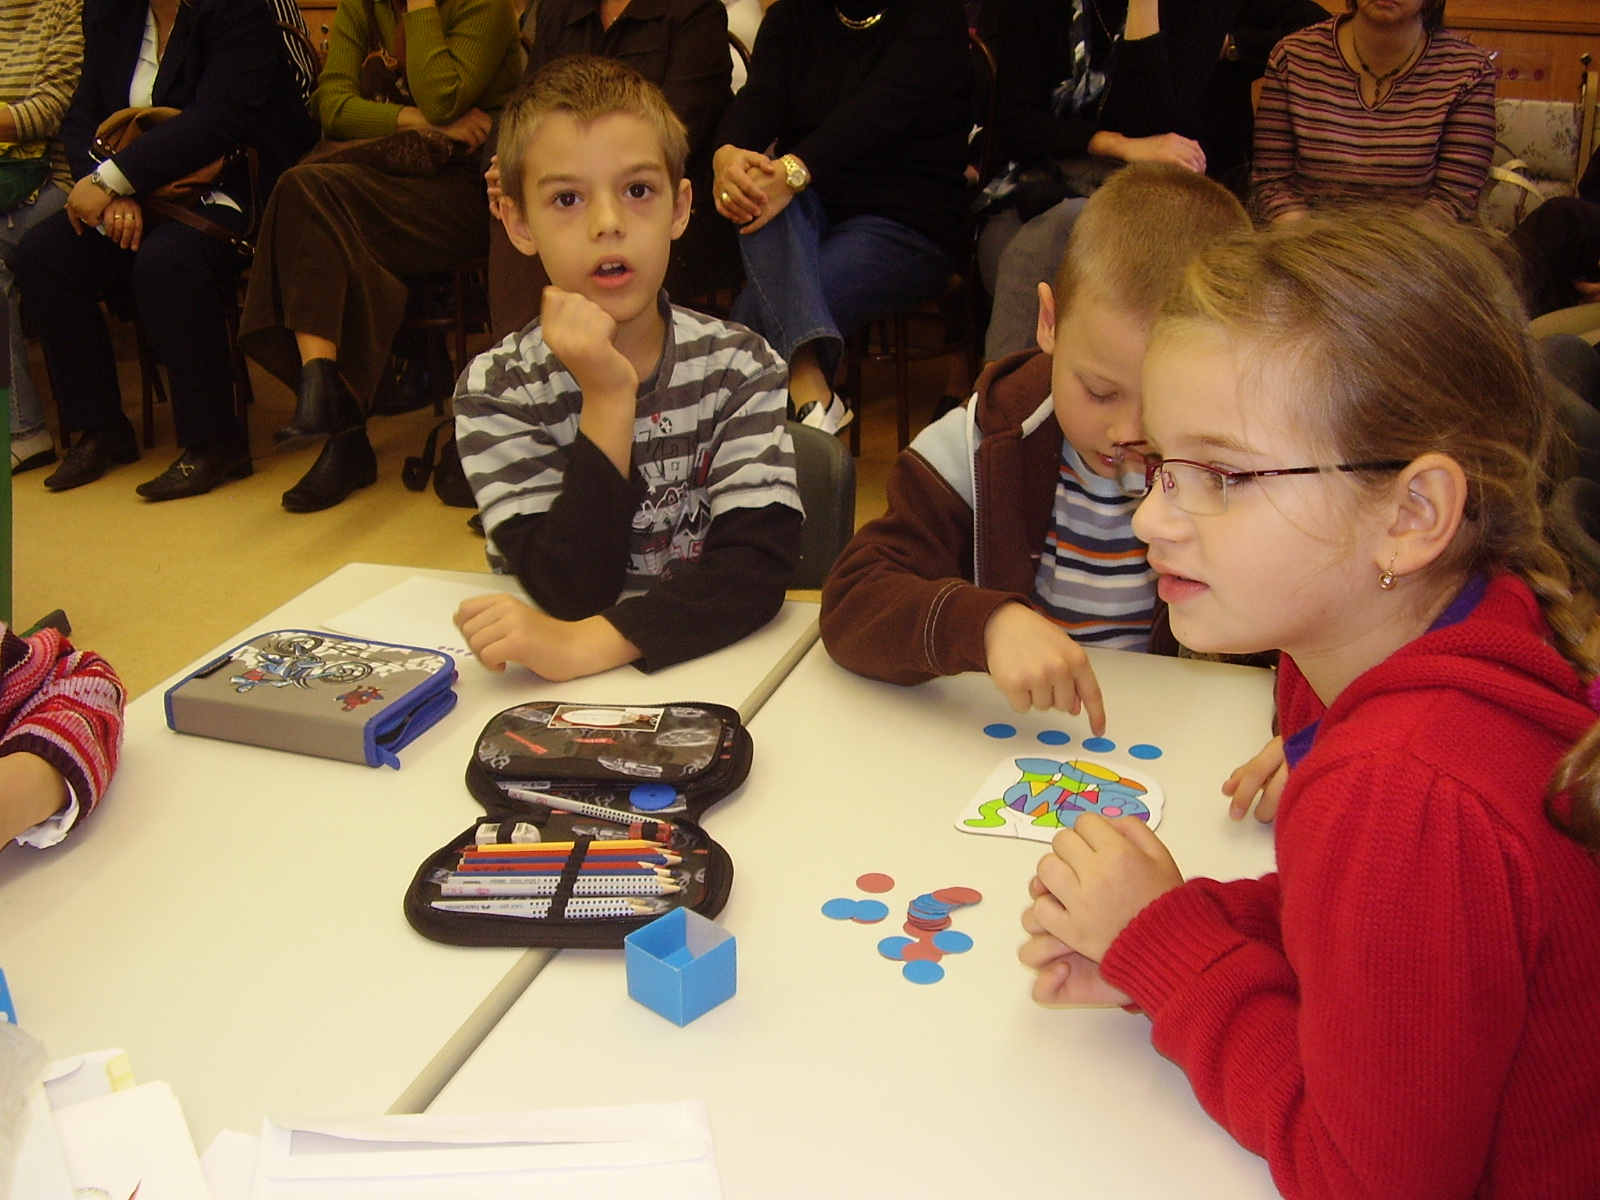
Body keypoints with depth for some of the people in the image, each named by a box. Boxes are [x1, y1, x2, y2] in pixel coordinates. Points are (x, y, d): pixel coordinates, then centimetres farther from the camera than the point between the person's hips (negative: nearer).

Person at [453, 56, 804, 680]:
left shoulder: (739, 368, -4)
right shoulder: (493, 390, -5)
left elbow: (759, 568, -15)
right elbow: (572, 591, -13)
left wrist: (587, 643, -28)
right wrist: (607, 400, -21)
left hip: (713, 664, 0)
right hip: (550, 701, 0)